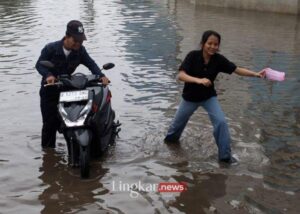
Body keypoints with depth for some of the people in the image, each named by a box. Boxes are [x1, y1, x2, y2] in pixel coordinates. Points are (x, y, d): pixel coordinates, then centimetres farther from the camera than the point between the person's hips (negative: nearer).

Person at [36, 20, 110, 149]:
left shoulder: (80, 50, -7)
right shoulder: (51, 49, -16)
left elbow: (90, 63, -12)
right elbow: (39, 64, -14)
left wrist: (101, 75, -31)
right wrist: (48, 75, -34)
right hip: (49, 91, -2)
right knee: (50, 123, 1)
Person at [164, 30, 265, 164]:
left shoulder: (219, 59, -18)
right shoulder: (193, 56, -25)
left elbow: (237, 70, -17)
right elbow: (180, 75, -33)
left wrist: (256, 74, -31)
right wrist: (198, 80, -48)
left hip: (209, 97, 1)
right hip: (190, 97, -1)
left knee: (221, 122, -16)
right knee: (179, 121, 19)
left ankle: (225, 155, -4)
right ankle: (171, 137, 53)